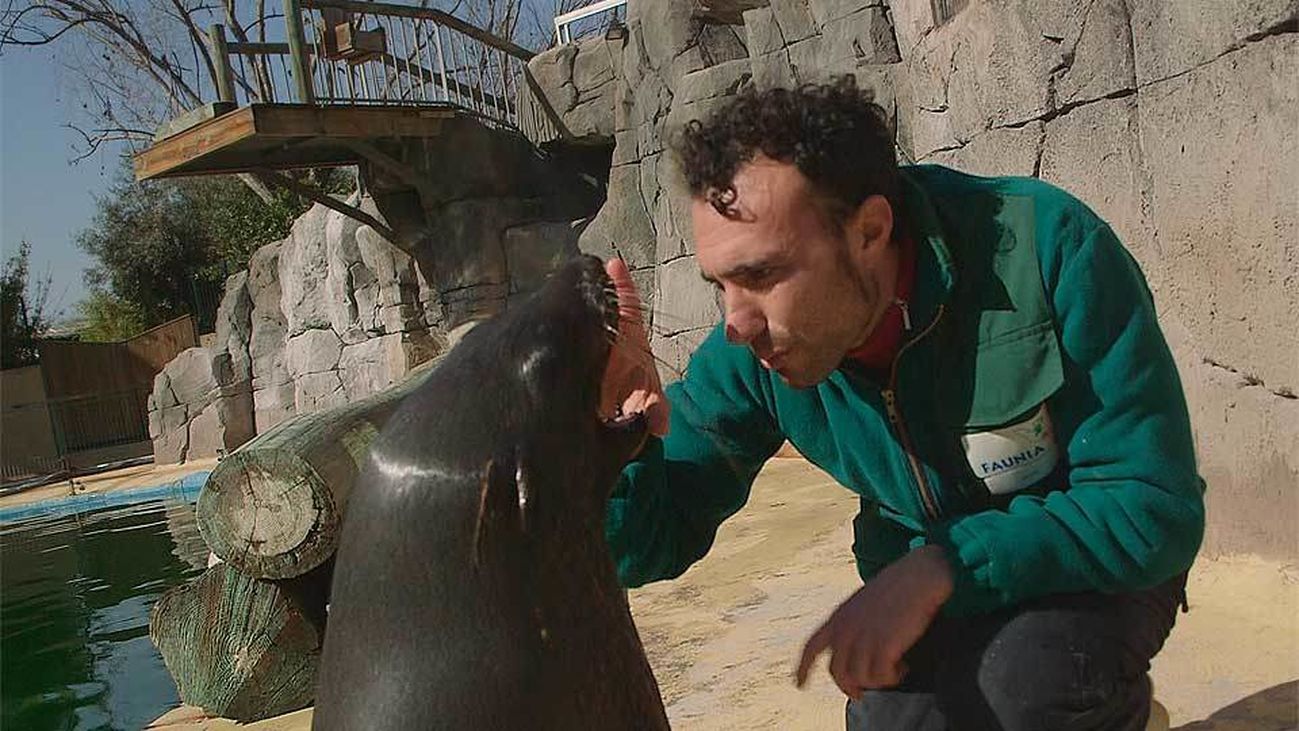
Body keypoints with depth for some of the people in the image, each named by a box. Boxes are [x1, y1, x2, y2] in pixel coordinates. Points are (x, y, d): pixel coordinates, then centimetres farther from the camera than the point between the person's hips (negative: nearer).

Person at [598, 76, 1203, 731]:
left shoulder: (1049, 251, -28)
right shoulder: (750, 356, -17)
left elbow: (1154, 510, -26)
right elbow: (653, 547, -11)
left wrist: (938, 569, -35)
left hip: (1093, 567, -3)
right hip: (924, 585, 4)